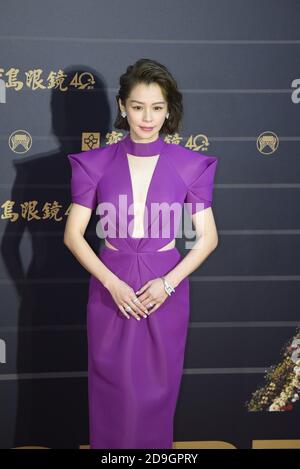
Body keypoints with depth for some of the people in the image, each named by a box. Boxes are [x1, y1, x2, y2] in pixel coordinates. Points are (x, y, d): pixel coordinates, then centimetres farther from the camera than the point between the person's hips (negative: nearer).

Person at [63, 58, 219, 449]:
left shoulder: (189, 165, -2)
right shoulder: (96, 163, -2)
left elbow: (208, 237, 0)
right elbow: (73, 234, -2)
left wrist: (168, 282, -12)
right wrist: (113, 283, -13)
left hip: (166, 288, 0)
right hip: (111, 287, 0)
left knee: (157, 391, 10)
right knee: (112, 391, 8)